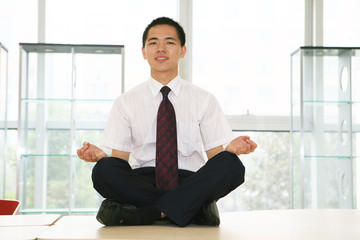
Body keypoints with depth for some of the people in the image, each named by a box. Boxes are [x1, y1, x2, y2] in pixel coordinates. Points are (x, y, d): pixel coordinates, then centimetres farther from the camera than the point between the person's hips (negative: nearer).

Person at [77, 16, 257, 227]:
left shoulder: (204, 100, 11)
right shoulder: (126, 103, 11)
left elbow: (215, 155, 5)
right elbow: (120, 159, 6)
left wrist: (231, 148, -19)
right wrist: (100, 156, -17)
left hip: (190, 182, 0)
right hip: (141, 182, 0)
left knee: (231, 164, -29)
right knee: (104, 170, -31)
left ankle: (145, 213, -28)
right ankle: (197, 206, -25)